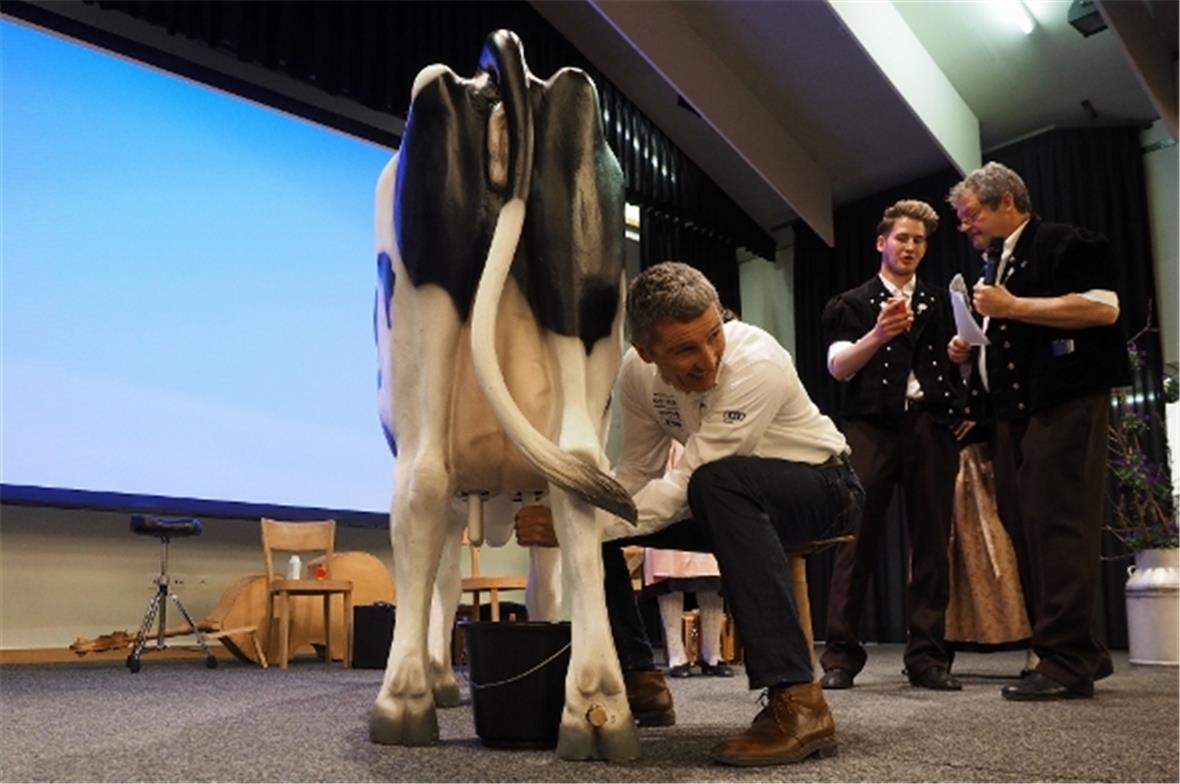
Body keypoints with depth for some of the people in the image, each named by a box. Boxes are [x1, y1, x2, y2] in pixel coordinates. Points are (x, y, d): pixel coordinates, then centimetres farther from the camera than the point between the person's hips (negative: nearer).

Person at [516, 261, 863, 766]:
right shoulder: (638, 370, -12)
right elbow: (636, 473, -3)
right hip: (732, 501, 6)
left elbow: (688, 487, -33)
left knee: (719, 482, -39)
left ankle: (796, 702, -35)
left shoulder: (758, 363, -31)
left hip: (821, 486, -6)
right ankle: (637, 680, 9)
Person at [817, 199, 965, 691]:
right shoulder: (851, 304, 13)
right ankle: (840, 655, -5)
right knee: (858, 539, -8)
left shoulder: (941, 304, 21)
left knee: (931, 542, 1)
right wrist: (878, 334, -19)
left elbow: (961, 364, 18)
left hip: (931, 425, 3)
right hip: (872, 425, -3)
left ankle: (927, 656, 6)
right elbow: (838, 367, -1)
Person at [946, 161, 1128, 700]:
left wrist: (1013, 306, -17)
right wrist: (971, 353, 10)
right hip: (1014, 412, 9)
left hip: (1063, 405, -9)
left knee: (1060, 528, -11)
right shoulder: (997, 270, 23)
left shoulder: (1065, 243, -3)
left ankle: (1066, 661, -7)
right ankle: (1080, 652, 15)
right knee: (1027, 533, 6)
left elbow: (1103, 308, -16)